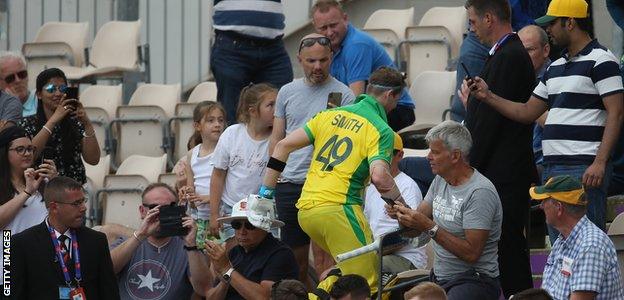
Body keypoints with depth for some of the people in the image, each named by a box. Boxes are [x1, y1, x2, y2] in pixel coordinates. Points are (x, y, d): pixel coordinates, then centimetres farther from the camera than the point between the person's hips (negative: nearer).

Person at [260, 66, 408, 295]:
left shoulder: (331, 115, 17)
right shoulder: (381, 130, -2)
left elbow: (284, 145, 14)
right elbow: (379, 177, -18)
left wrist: (266, 191, 19)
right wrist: (401, 204, -2)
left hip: (305, 211, 8)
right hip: (338, 208, -8)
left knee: (348, 271, 22)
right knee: (367, 284, -6)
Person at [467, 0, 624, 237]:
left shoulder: (600, 61, -7)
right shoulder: (556, 68, 20)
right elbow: (527, 112, 23)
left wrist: (600, 162, -22)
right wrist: (488, 97, 11)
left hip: (583, 168, -9)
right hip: (551, 169, 9)